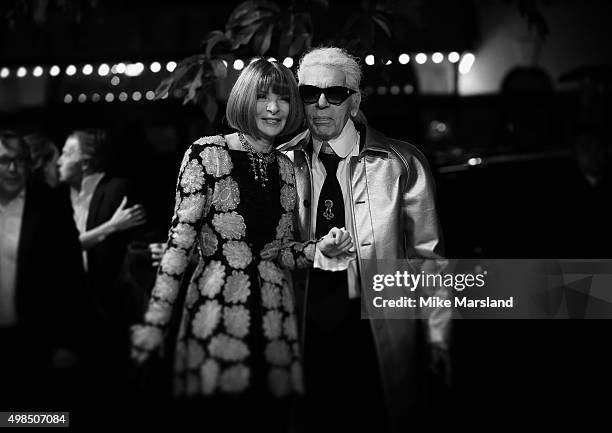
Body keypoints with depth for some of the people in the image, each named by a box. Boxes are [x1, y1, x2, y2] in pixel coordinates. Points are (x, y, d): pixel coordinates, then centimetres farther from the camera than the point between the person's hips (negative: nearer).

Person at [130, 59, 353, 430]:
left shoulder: (286, 167, 13)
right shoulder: (208, 154, -3)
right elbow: (180, 242, -6)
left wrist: (320, 250, -1)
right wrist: (154, 323, -12)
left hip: (275, 318, 5)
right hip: (216, 317, -5)